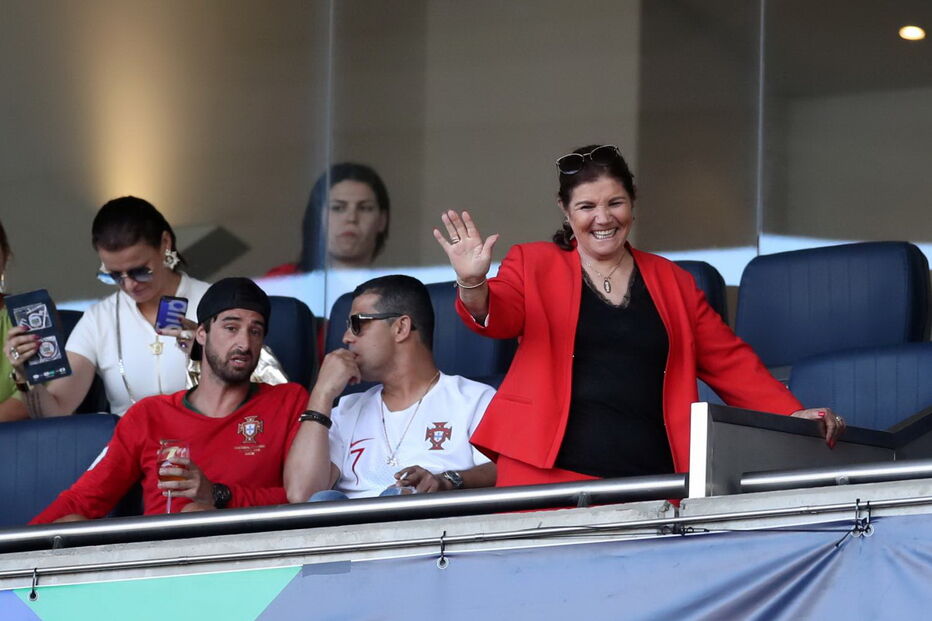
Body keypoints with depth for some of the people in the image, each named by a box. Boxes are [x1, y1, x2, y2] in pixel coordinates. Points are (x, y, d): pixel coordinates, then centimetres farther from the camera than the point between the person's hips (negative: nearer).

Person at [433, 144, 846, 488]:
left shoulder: (671, 283, 19)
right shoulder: (534, 265, 12)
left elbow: (730, 362, 20)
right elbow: (499, 314, -6)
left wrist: (795, 419, 9)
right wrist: (473, 286, -29)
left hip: (651, 479, 2)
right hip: (550, 476, -2)